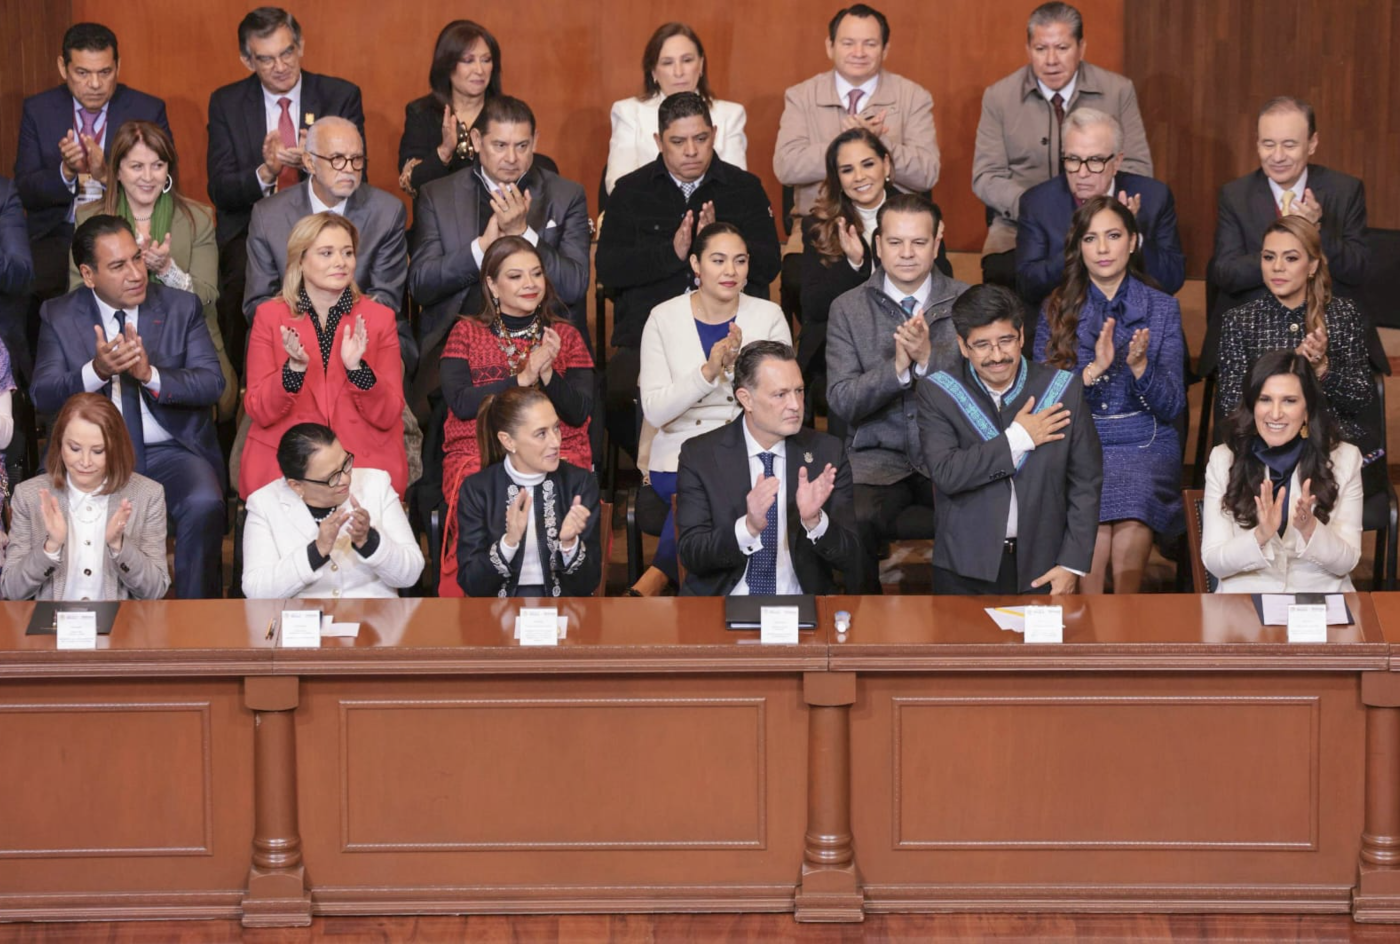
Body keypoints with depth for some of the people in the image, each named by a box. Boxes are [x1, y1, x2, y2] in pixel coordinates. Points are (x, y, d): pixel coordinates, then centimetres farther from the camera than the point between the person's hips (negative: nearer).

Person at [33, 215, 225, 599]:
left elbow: (212, 383, -4)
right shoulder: (58, 316, 6)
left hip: (173, 450, 0)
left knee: (204, 506, -31)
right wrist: (96, 372, -25)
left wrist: (152, 375, -22)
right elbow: (42, 396, -5)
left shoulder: (182, 307, 6)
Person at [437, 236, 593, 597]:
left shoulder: (565, 336, 15)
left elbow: (579, 413, 4)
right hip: (476, 456, -1)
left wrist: (548, 374, -13)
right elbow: (460, 403, -4)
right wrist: (523, 377, -10)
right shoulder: (467, 333, 12)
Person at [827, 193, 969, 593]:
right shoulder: (848, 309, 7)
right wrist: (897, 366, -18)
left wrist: (928, 358, -18)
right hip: (879, 457, 0)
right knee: (853, 523, -31)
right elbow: (842, 402, -1)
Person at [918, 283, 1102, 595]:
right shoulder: (938, 394, -4)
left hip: (1041, 569, 1)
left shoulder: (1063, 389, -2)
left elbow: (1086, 483, 0)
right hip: (965, 570, -1)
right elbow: (946, 475, -17)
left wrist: (1072, 565, -5)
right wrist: (1017, 439, -16)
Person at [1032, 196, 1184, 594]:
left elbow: (1172, 407, 4)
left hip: (1146, 445, 0)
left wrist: (1140, 366, -15)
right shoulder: (1058, 309, 10)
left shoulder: (1162, 308, 8)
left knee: (1131, 528, -32)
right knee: (1093, 529, -33)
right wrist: (1094, 369, -14)